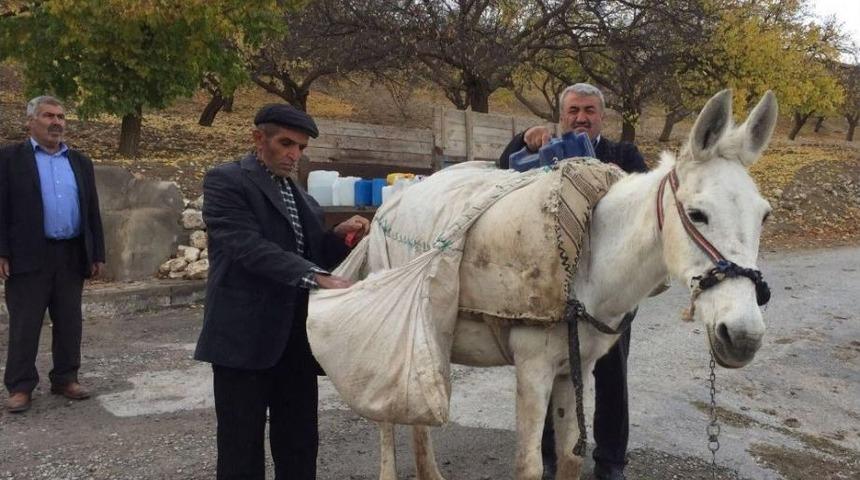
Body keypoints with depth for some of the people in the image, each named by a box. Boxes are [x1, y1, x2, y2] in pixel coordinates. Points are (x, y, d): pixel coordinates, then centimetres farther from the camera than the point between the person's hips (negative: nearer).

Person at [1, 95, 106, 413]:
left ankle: (65, 379, 22)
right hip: (29, 256, -4)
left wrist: (97, 253, 9)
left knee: (69, 323, 10)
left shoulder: (80, 162, 13)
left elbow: (92, 210, 13)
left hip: (72, 255, 4)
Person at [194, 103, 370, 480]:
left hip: (297, 337, 7)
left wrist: (340, 237, 1)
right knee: (242, 447, 5)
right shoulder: (226, 181, -6)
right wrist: (317, 277, -27)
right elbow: (249, 247, -20)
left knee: (299, 445, 13)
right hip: (245, 335, -7)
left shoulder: (301, 197, 17)